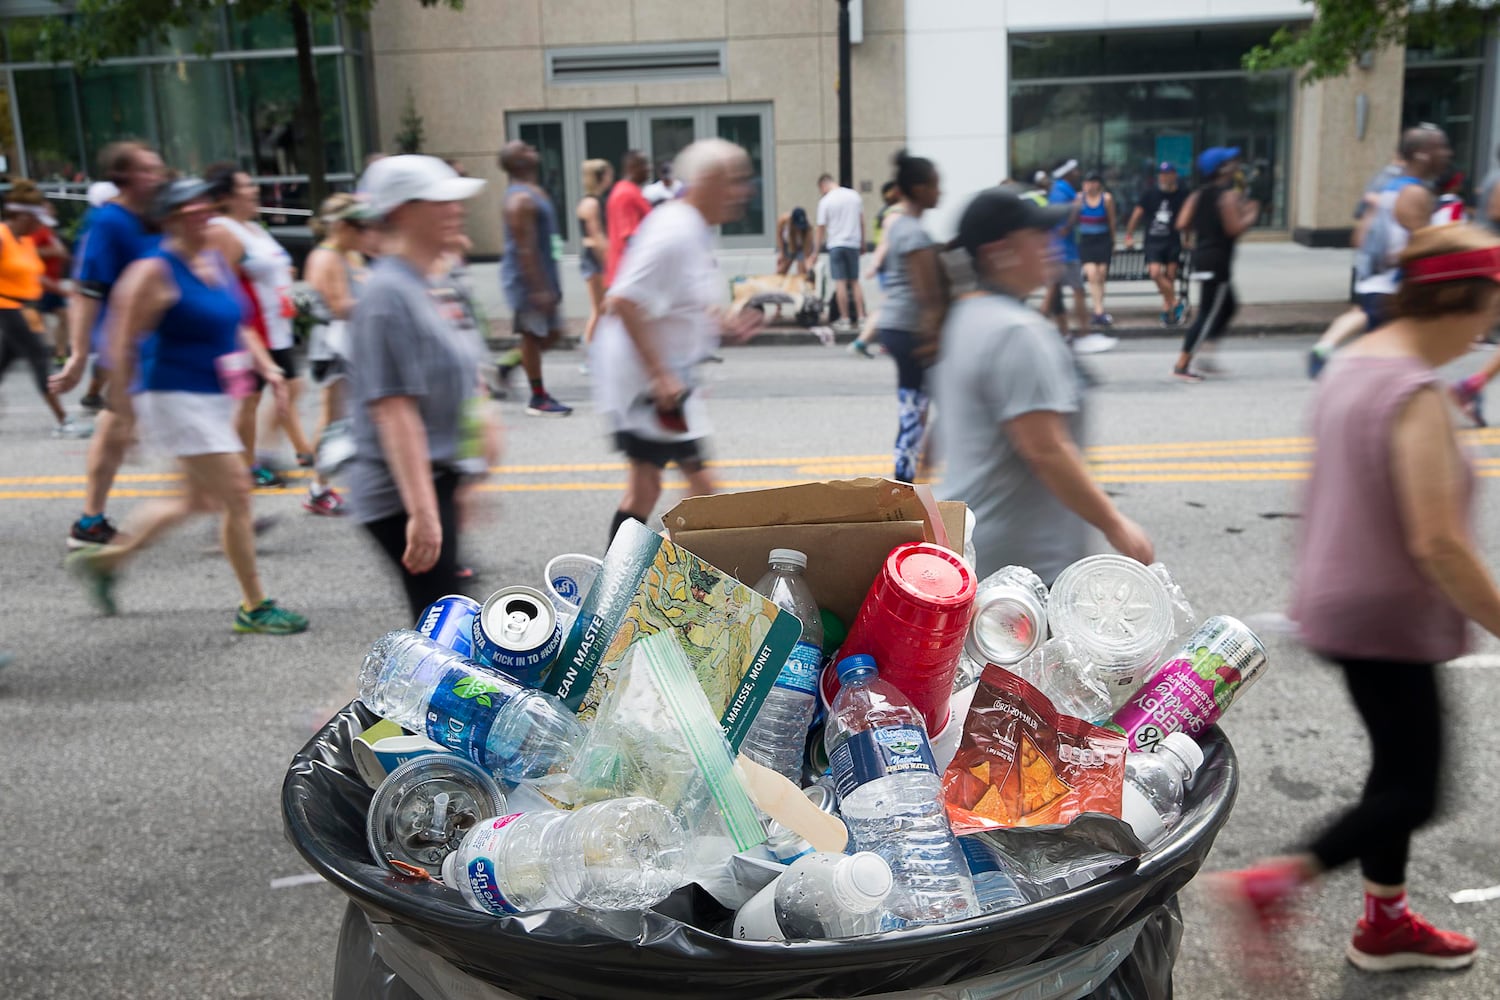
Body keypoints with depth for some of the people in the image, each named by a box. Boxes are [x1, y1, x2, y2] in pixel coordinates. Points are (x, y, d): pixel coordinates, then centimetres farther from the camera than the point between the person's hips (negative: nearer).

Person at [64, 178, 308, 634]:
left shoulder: (217, 262, 10)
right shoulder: (155, 272, -14)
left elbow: (236, 328, 19)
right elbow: (122, 344, -13)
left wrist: (268, 367, 7)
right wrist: (123, 403, -11)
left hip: (215, 399, 9)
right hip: (177, 397, -9)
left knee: (197, 500, 19)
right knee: (237, 494, -10)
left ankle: (106, 559, 37)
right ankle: (254, 607, 1)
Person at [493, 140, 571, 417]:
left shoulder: (535, 192, 14)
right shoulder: (521, 199, -18)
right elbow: (525, 249, -23)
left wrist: (550, 285, 22)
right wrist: (538, 288, -25)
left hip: (544, 276, 9)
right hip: (527, 279, -9)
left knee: (552, 334, 14)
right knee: (533, 335, 0)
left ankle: (506, 364, 25)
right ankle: (538, 399, 10)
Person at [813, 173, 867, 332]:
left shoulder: (825, 201, -7)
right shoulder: (854, 195, 6)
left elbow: (821, 229, -4)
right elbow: (862, 221, 12)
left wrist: (815, 251, 3)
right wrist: (863, 243, 21)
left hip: (836, 244, -4)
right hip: (853, 243, 4)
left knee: (840, 283, -2)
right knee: (855, 283, 10)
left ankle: (845, 319, -2)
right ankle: (862, 317, 6)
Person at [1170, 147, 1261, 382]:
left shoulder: (1198, 195, 8)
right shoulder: (1230, 195, -12)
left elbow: (1182, 225, 1)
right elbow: (1234, 229, -18)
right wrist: (1250, 215, -1)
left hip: (1201, 255, 9)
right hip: (1218, 259, -9)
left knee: (1228, 305, 22)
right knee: (1208, 313, -4)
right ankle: (1182, 366, -4)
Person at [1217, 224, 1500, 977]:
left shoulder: (1351, 364, 4)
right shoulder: (1416, 395, -24)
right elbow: (1438, 544, -26)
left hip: (1341, 602, 9)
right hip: (1389, 622, -9)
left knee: (1398, 765, 22)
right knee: (1415, 791, 5)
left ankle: (1386, 923, 36)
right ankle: (1271, 886, 0)